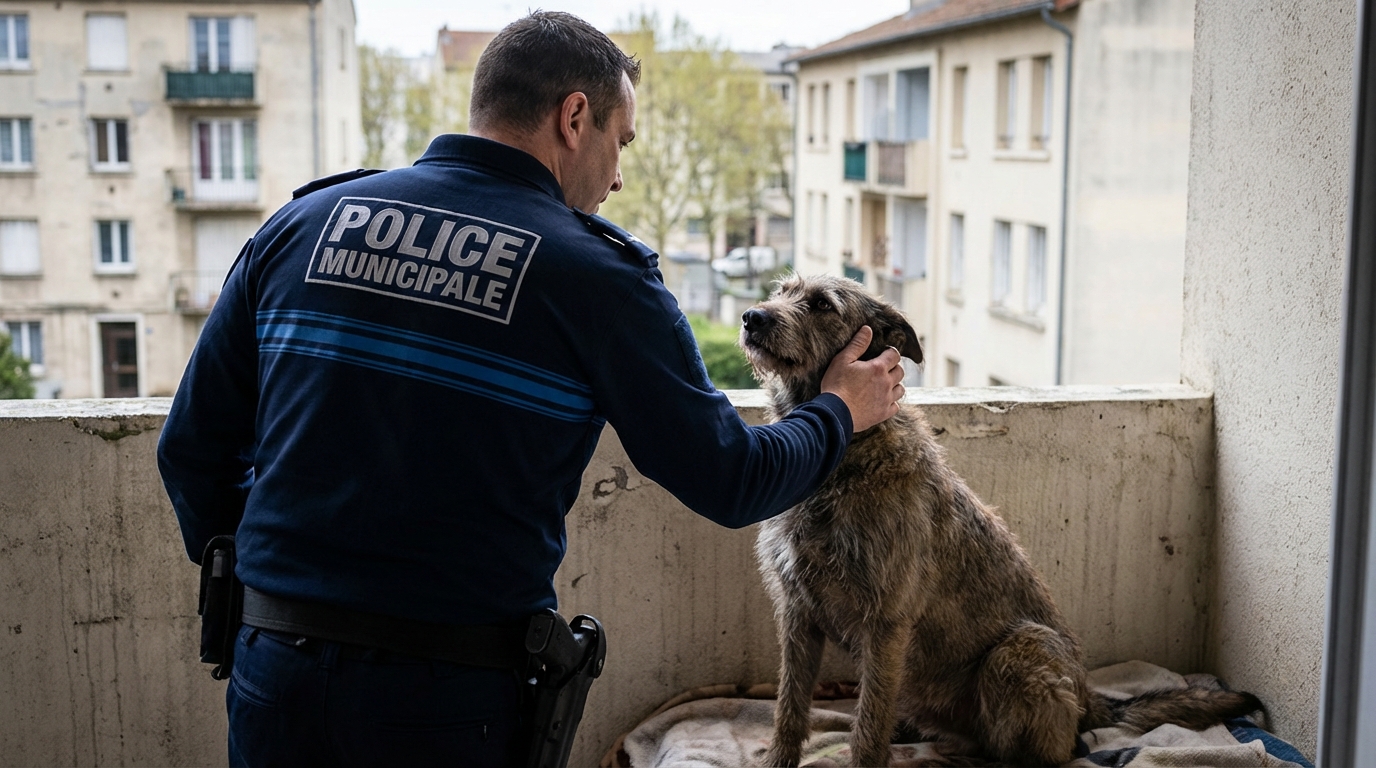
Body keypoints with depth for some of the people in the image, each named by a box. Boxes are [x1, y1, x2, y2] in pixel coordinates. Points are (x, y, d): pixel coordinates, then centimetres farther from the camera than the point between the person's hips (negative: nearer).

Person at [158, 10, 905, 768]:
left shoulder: (301, 224, 2)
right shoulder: (595, 276, -9)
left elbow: (192, 450, 5)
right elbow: (732, 486, -2)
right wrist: (839, 411, 17)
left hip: (273, 678, 4)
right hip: (456, 704, -3)